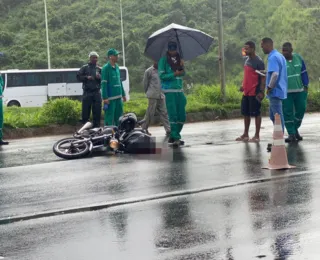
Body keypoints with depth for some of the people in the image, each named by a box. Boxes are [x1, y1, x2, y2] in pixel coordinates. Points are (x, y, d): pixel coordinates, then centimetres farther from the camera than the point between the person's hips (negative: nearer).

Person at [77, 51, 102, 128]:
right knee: (86, 111, -4)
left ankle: (96, 126, 9)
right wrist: (87, 77, -11)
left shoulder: (99, 69, 14)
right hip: (87, 92, -2)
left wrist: (99, 77, -10)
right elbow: (79, 77, 3)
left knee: (97, 111, 2)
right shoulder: (85, 68, 8)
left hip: (97, 92, 2)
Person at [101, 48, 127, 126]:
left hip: (118, 97, 8)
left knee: (119, 117, 13)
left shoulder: (117, 67, 14)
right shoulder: (106, 68, -9)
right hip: (110, 98, -8)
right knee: (109, 118, -6)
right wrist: (105, 98, -18)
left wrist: (123, 94, 19)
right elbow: (104, 84, -13)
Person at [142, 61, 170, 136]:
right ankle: (144, 129, 11)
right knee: (150, 113, -1)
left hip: (161, 96, 5)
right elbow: (145, 83, 5)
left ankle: (168, 130, -2)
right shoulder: (149, 71, -3)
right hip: (153, 96, -5)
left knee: (164, 113, 1)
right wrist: (148, 93, 11)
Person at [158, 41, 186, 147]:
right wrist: (174, 74, -15)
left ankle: (173, 136, 18)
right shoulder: (164, 60, -3)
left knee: (182, 116, 5)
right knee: (173, 115, -9)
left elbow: (182, 74, 13)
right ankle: (175, 138, -8)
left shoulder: (178, 59, 14)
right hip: (169, 91, -6)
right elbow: (161, 75, -8)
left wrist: (182, 66, -6)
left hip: (179, 90, 6)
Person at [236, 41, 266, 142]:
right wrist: (243, 86, 16)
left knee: (256, 113, -1)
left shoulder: (258, 61, -13)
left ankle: (257, 136, 7)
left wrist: (261, 91, -21)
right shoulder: (247, 60, 13)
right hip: (246, 92, 9)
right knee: (245, 113, 13)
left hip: (254, 93, -8)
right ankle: (245, 135, 23)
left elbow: (263, 77, -16)